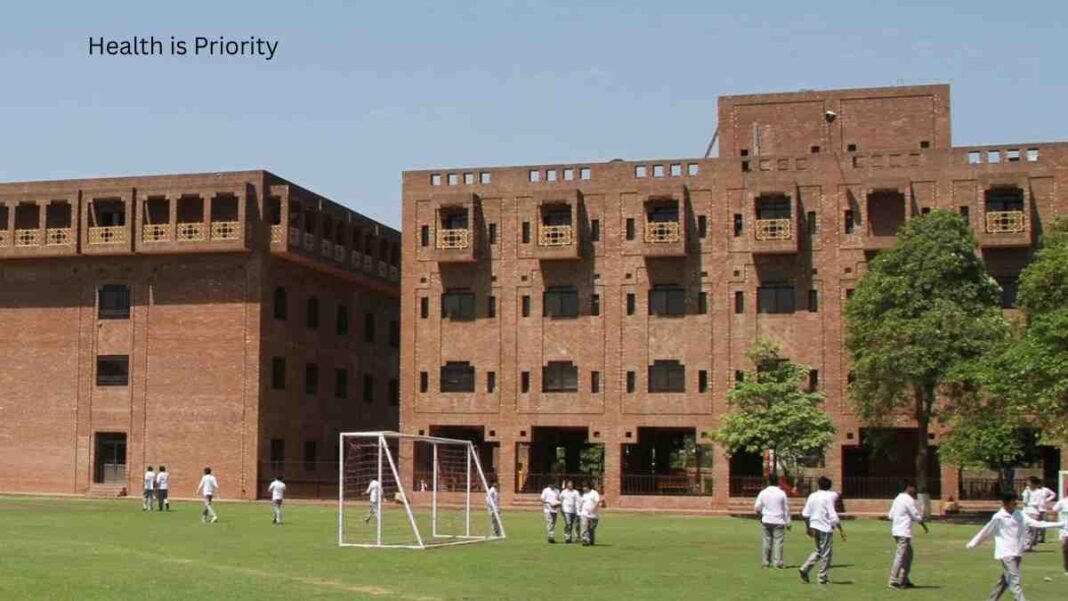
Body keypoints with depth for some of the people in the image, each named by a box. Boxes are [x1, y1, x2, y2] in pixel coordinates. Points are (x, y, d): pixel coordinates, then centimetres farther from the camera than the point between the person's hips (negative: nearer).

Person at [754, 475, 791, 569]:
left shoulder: (763, 493, 0)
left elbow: (756, 508, 0)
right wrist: (788, 522, 6)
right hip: (779, 521, -2)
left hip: (766, 521, 2)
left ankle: (765, 562, 11)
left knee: (767, 541, 9)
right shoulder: (782, 493, -3)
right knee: (778, 541, -2)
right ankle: (777, 562, -9)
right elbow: (786, 508, 0)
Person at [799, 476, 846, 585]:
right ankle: (823, 578, 7)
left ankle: (804, 568, 4)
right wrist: (841, 530, -11)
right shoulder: (830, 496, -10)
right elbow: (833, 516, -15)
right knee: (826, 553, 4)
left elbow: (805, 514, 8)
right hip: (826, 528, -6)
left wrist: (807, 527, 20)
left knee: (818, 551, 19)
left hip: (814, 526, 6)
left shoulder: (812, 496, 7)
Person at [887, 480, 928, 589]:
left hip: (896, 530, 9)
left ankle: (904, 580, 19)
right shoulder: (909, 500, -12)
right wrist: (923, 525, 7)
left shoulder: (898, 499, 15)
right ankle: (893, 581, -9)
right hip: (904, 532, -9)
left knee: (908, 555, 17)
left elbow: (891, 515, 16)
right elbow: (917, 516, -9)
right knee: (900, 556, -8)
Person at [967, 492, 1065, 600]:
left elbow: (1037, 523, 1)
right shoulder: (998, 518, -11)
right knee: (1015, 581, -14)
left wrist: (1059, 524, -5)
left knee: (1005, 581, 14)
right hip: (1006, 554, -6)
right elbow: (985, 532, -4)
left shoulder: (1020, 515, 4)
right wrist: (972, 544, 2)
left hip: (1017, 554, 6)